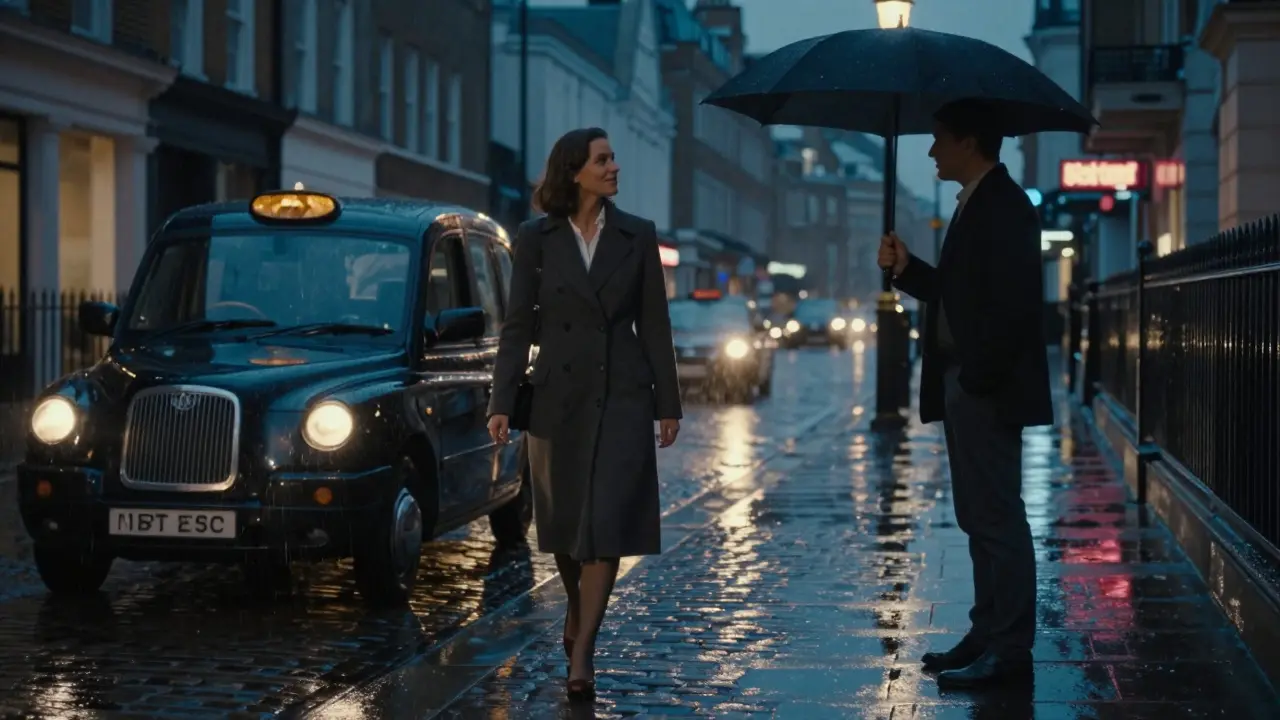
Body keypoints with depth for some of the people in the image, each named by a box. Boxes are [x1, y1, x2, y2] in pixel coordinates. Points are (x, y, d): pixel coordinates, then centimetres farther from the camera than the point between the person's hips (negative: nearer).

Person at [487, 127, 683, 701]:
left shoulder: (637, 235, 1)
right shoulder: (536, 238, -1)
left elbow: (654, 323, 4)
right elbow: (518, 324, -1)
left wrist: (668, 403, 2)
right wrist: (502, 402, -8)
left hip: (623, 395, 0)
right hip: (558, 394, 1)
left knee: (606, 522, -8)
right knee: (564, 520, 13)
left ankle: (582, 653, -7)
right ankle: (577, 611, 40)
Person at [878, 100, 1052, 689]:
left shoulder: (1002, 205, -13)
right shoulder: (976, 204, 18)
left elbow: (1012, 302, -22)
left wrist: (979, 378, -22)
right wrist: (906, 269, 10)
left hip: (988, 390, -11)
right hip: (966, 386, 11)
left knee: (997, 518, -7)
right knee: (980, 517, 14)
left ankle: (1010, 649, -3)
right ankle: (987, 635, 21)